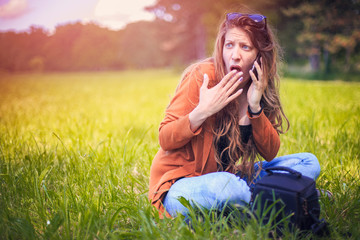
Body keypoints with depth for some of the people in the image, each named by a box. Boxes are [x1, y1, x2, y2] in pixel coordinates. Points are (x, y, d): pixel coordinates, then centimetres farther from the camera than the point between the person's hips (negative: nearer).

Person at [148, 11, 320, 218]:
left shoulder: (259, 87, 1)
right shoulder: (202, 75, -15)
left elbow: (270, 153, -4)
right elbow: (165, 140, -14)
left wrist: (255, 108, -17)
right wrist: (202, 111, -29)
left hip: (228, 176, 6)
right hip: (179, 184, -5)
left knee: (309, 162, 2)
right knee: (224, 186, -39)